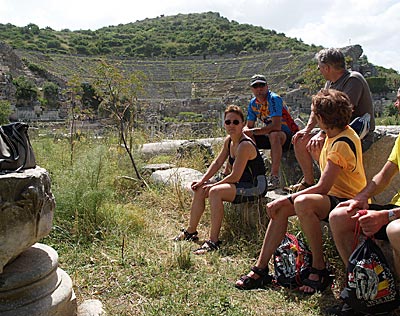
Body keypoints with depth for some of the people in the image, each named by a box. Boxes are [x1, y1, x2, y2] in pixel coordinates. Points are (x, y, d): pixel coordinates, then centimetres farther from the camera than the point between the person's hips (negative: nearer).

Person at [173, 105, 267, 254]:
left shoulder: (245, 145, -23)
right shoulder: (228, 141, 5)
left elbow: (235, 176, -25)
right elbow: (217, 163, 10)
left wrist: (213, 185, -14)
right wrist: (202, 181, -1)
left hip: (255, 186, -10)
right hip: (241, 184, 10)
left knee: (215, 191, -30)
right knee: (199, 190, 3)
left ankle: (214, 241, -27)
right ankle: (191, 232, 14)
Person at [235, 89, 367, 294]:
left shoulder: (343, 143, -22)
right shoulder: (333, 135, 9)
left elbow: (323, 187, -26)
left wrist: (287, 198, -23)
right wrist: (314, 147, 6)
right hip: (333, 197, 10)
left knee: (303, 203, -36)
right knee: (281, 207, -5)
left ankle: (319, 270, -19)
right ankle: (260, 269, -3)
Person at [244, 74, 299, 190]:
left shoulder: (274, 99, -20)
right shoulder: (253, 103, 3)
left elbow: (276, 126, -32)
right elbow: (249, 126, 7)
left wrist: (254, 131, -28)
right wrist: (245, 131, -18)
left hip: (288, 135, -7)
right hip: (270, 136, 7)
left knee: (274, 135, -39)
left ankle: (274, 177, -36)